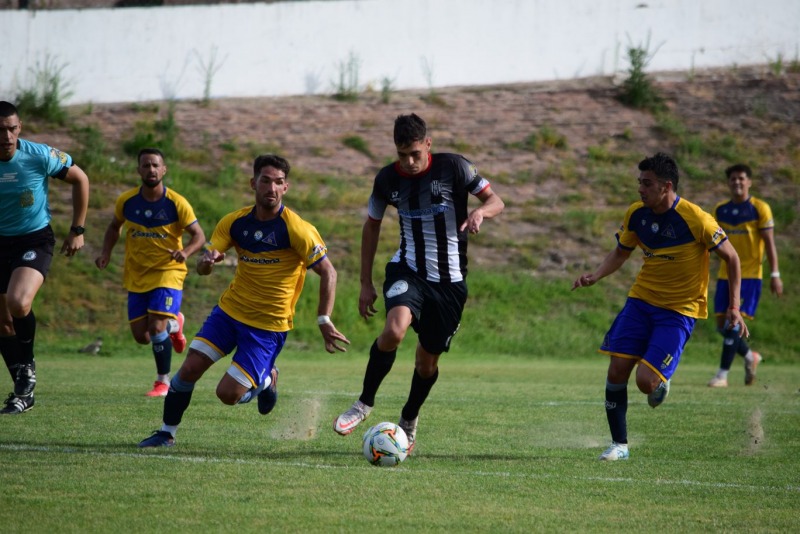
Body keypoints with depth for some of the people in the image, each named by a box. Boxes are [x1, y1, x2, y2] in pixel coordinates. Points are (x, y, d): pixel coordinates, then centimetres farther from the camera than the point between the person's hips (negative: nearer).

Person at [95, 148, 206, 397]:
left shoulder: (177, 204, -13)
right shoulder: (126, 201, -4)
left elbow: (199, 236, -7)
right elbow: (114, 227, 14)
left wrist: (185, 252, -27)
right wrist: (106, 252, -1)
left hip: (168, 272, -4)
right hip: (136, 275, 4)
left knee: (156, 327, -18)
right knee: (141, 336, 3)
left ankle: (163, 382, 1)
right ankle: (174, 324, 38)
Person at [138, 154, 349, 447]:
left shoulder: (296, 229, -17)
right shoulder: (235, 222, -3)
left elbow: (328, 272, -13)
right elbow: (203, 266, -3)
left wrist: (324, 321, -20)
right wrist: (206, 261, -29)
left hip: (270, 325, -4)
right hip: (229, 310, 4)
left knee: (228, 394, -10)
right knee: (190, 368, -8)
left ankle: (266, 380, 23)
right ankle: (166, 433, 12)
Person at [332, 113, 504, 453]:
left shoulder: (453, 167, -10)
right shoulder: (387, 179, -2)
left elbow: (496, 201, -3)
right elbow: (372, 225, 12)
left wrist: (480, 212, -29)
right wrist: (366, 283, 10)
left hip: (449, 279, 0)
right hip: (407, 270, 0)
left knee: (427, 360, 8)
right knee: (394, 329, -30)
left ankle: (408, 420, 36)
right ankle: (365, 403, -10)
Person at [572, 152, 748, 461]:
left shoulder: (696, 219, -20)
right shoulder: (636, 214, -3)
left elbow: (731, 257, -8)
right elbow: (621, 253, 14)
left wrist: (734, 308, -9)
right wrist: (595, 276, -4)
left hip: (680, 309, -5)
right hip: (641, 299, 5)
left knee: (646, 382, -16)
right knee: (617, 370, -7)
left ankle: (661, 384, 23)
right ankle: (619, 445, 8)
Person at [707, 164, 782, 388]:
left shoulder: (760, 208, -4)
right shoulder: (720, 210, 9)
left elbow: (769, 243, -5)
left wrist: (775, 274, -9)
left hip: (749, 275, -5)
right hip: (725, 275, 5)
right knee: (722, 325, 3)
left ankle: (723, 375, -9)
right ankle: (750, 357, 29)